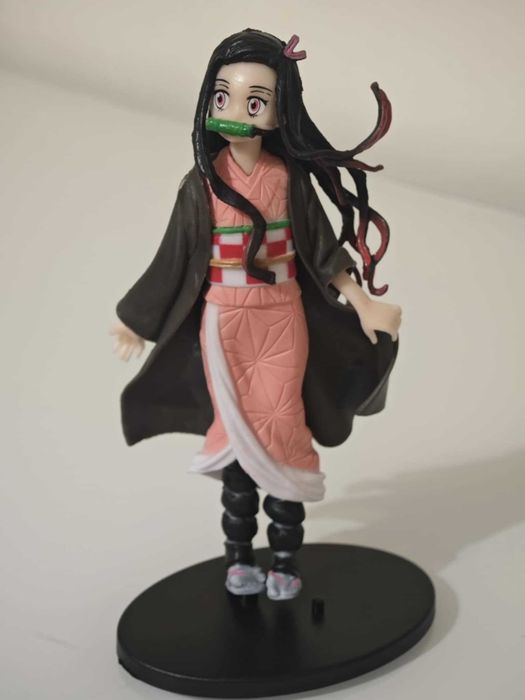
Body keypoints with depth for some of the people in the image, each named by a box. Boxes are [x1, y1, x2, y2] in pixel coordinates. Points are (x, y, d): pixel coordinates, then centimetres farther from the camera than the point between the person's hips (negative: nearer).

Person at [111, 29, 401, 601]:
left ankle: (285, 560, 17)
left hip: (284, 322, 0)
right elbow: (176, 261, 1)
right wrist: (134, 323, 6)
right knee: (242, 438, 5)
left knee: (280, 435, 2)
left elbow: (322, 248, 4)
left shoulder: (290, 177, -5)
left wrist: (363, 304, 1)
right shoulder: (202, 184, -7)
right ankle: (240, 557, 21)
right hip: (224, 325, 0)